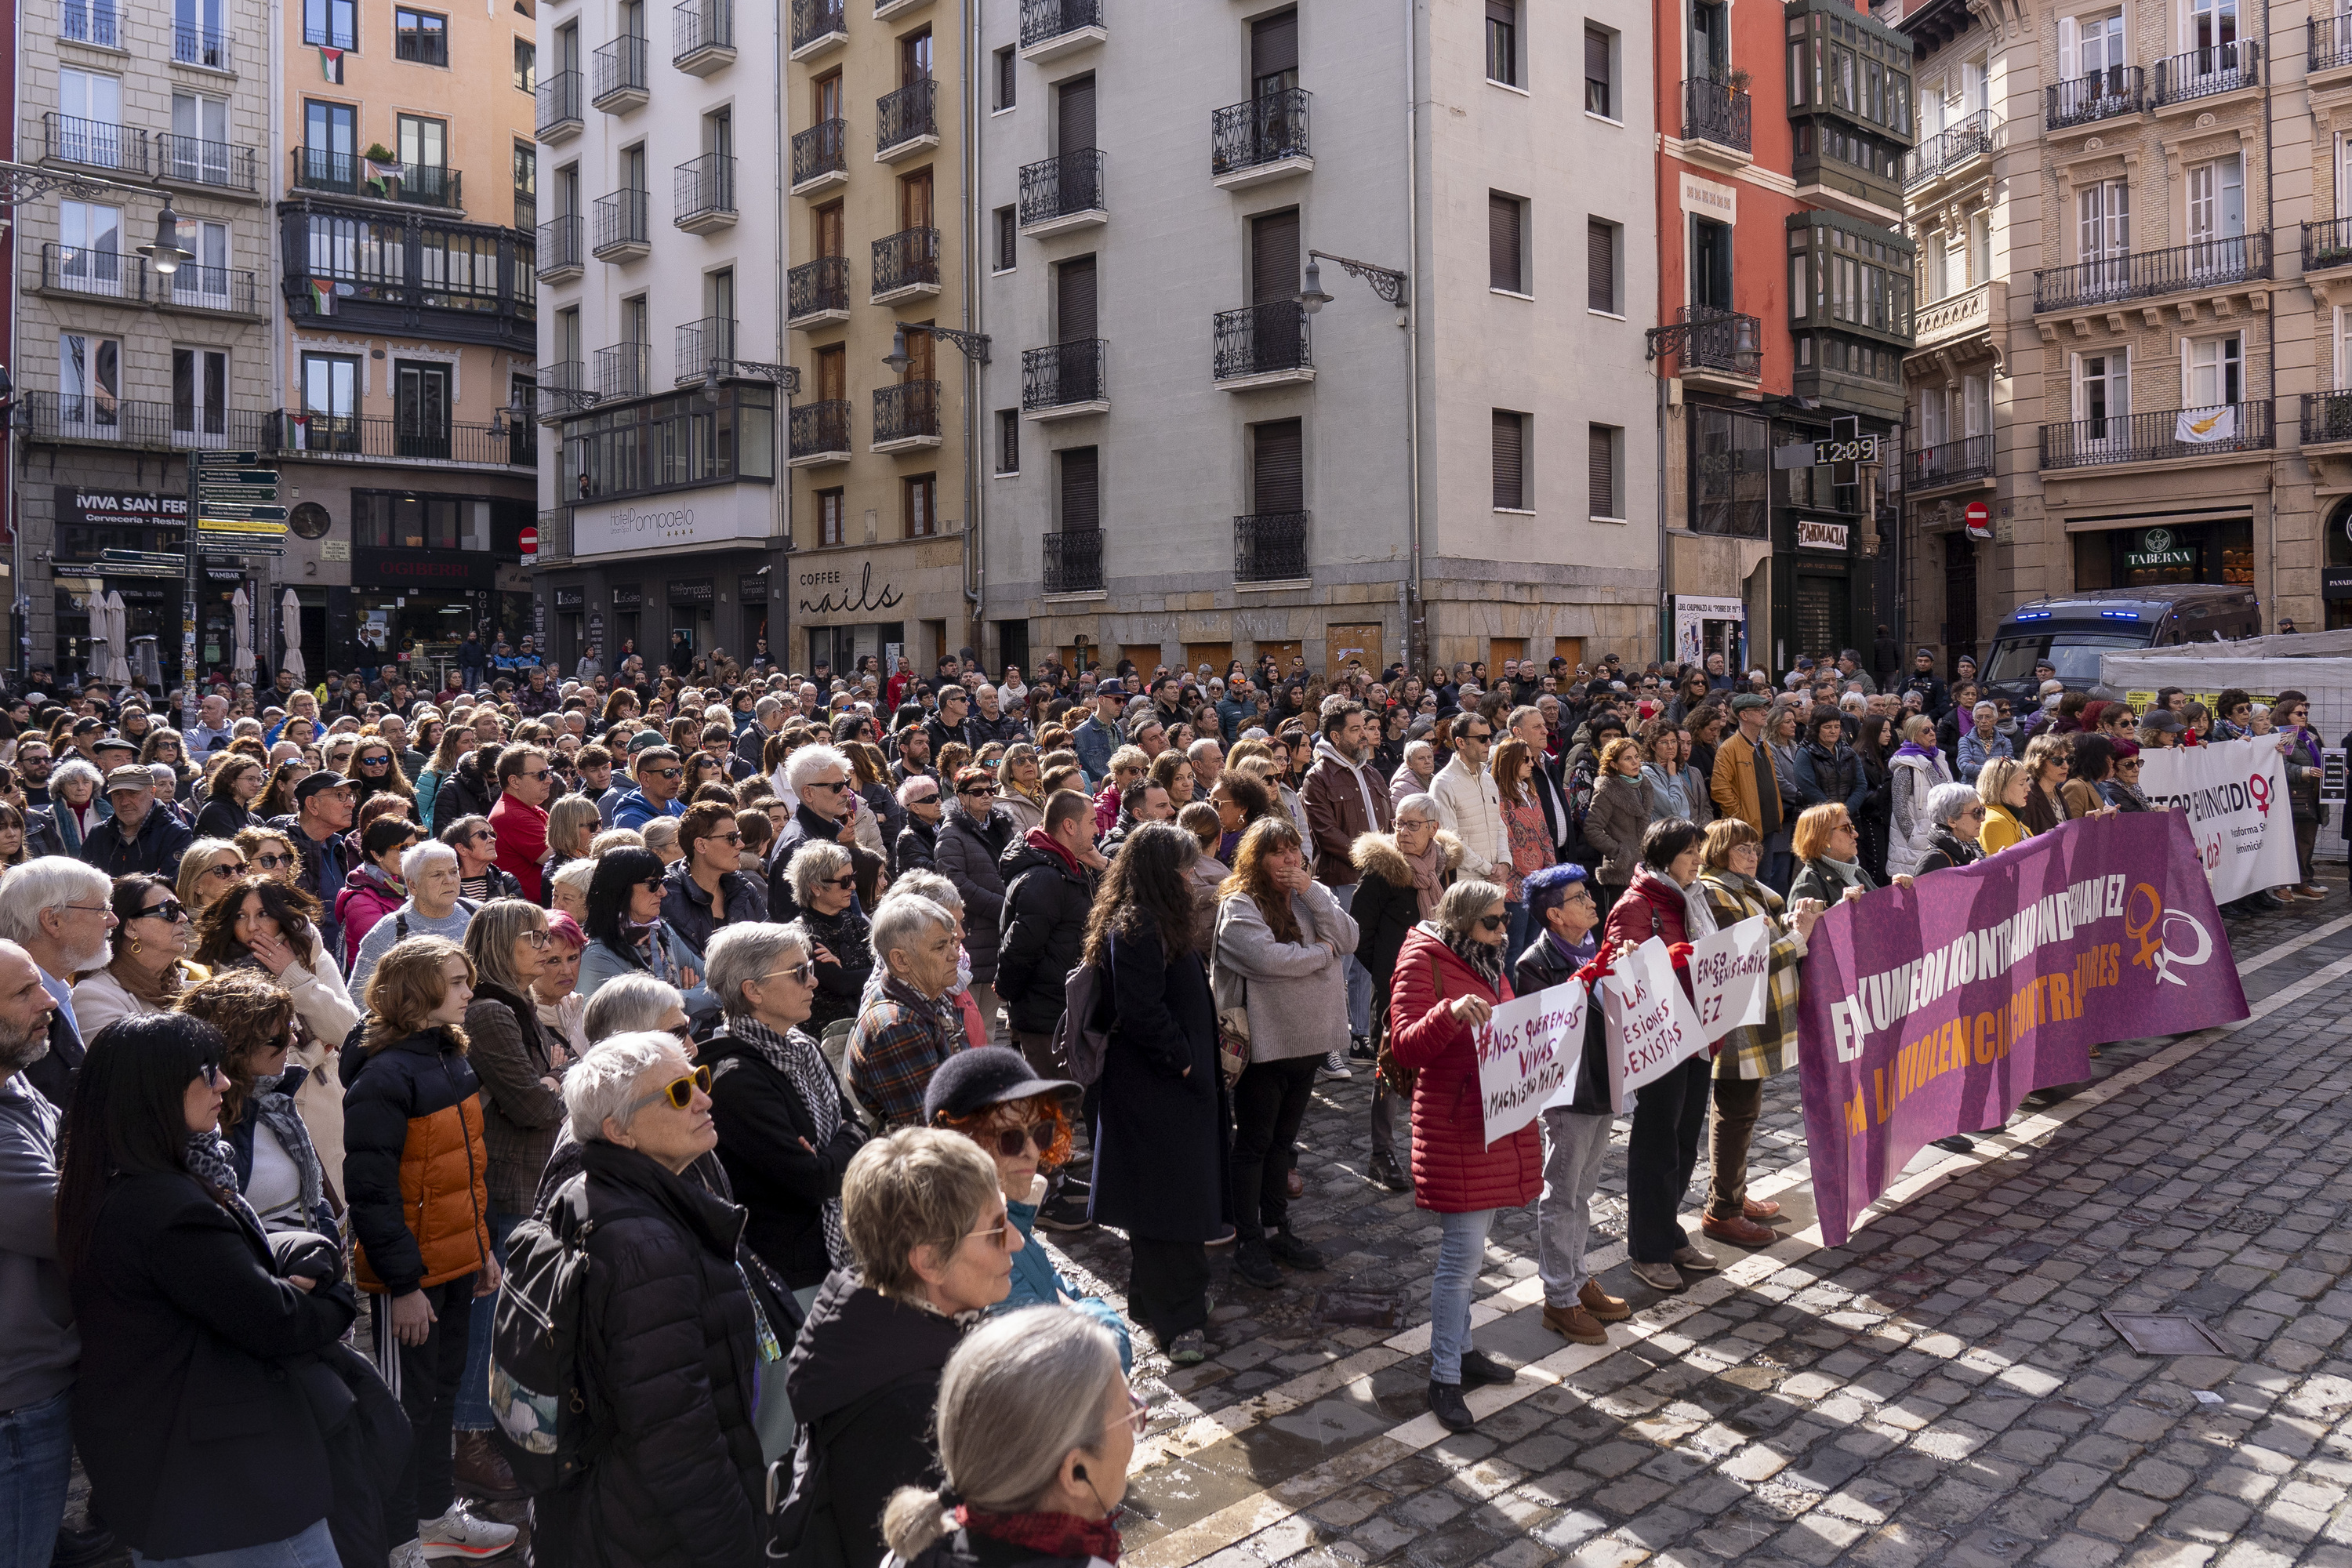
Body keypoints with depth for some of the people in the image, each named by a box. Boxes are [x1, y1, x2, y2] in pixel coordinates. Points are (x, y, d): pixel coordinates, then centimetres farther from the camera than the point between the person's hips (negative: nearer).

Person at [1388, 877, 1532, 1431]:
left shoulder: (1489, 962, 14)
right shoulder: (1423, 960, -12)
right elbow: (1406, 1046, -21)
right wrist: (1451, 1012, -37)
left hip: (1499, 1122, 8)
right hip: (1454, 1126, -8)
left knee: (1470, 1249, 16)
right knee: (1464, 1253, -7)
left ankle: (1460, 1349, 29)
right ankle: (1444, 1376, 3)